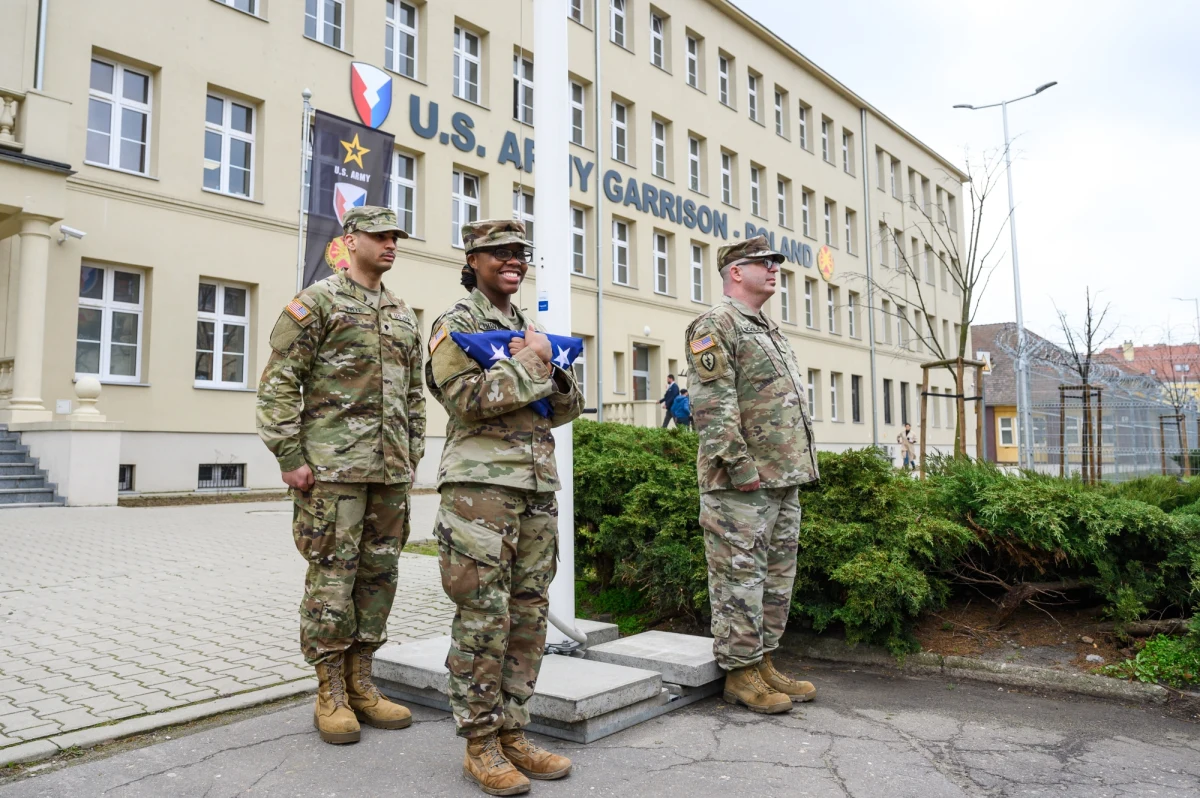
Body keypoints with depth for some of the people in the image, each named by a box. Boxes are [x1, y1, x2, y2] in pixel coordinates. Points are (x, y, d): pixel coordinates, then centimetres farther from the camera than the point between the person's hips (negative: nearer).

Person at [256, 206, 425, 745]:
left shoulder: (403, 315, 17)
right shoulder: (318, 301, -2)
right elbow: (279, 381, -7)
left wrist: (414, 454, 14)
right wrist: (288, 456, -11)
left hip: (390, 469, 6)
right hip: (333, 465, -6)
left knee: (379, 574, 9)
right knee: (332, 577, -1)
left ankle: (360, 684, 21)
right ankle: (331, 696, 11)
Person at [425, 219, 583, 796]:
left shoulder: (531, 328, 20)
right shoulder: (457, 324, 0)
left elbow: (567, 409, 17)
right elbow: (467, 397, -16)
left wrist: (554, 375, -3)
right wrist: (531, 363, -10)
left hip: (537, 487, 7)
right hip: (481, 485, -7)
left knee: (529, 615, 9)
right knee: (483, 618, -2)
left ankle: (513, 734, 22)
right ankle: (480, 745, 11)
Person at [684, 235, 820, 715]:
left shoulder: (770, 331, 22)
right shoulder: (716, 326, -8)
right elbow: (713, 407, -18)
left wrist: (798, 468, 17)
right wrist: (740, 467, -22)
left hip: (785, 481, 10)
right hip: (743, 484, -10)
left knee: (777, 576, 14)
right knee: (740, 577, -3)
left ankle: (763, 662, 25)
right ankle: (740, 673, 8)